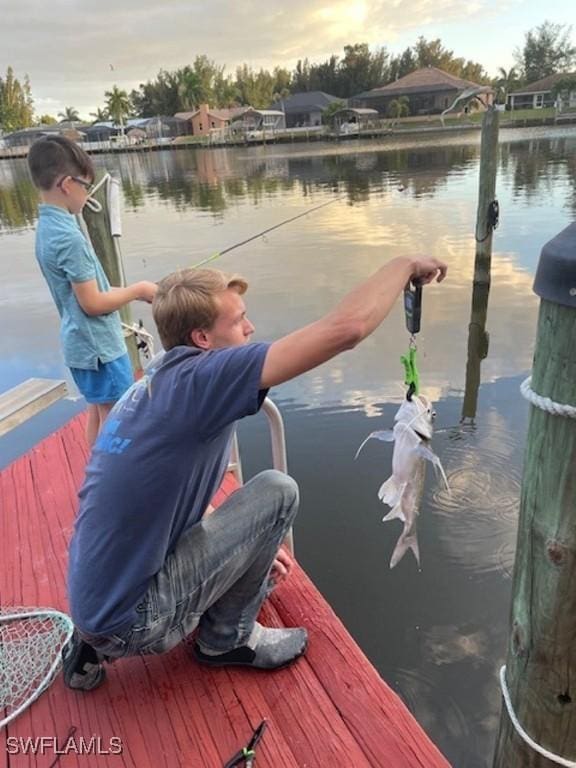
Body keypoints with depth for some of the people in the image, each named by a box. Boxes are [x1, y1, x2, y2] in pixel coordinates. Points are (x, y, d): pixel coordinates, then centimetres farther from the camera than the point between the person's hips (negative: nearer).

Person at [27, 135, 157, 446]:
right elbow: (92, 303, -22)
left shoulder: (47, 227, 5)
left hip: (82, 343, 9)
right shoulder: (69, 237, -23)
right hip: (99, 346, -9)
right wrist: (138, 290, -10)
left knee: (98, 413, 19)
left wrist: (130, 292, 8)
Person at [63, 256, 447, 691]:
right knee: (277, 492, -11)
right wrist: (405, 265, -10)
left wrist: (250, 548, 21)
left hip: (94, 601, 9)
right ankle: (227, 638, 8)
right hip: (130, 620, -9)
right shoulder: (197, 378, -23)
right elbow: (346, 329, -28)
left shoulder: (150, 388, 5)